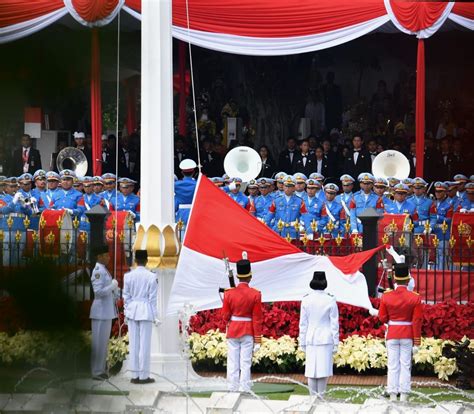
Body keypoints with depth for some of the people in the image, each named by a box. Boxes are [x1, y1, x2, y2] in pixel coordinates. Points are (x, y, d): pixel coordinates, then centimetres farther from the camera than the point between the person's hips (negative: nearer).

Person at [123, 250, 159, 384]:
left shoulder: (128, 276, -1)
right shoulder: (151, 277, -7)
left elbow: (126, 296, 3)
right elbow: (153, 298, -5)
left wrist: (127, 312, 13)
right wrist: (155, 316, 2)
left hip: (132, 310, 3)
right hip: (146, 311, -3)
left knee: (134, 343, 7)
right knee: (145, 343, 1)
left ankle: (135, 375, 10)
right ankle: (143, 375, 2)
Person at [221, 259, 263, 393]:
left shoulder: (229, 293, -5)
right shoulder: (255, 294, -9)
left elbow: (225, 316, 2)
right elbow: (257, 319, -7)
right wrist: (257, 340, -3)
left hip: (232, 332, 2)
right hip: (248, 333, -2)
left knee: (232, 364, 6)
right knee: (245, 364, 1)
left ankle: (232, 391, 7)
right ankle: (245, 391, 1)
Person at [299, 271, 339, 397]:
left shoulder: (306, 300, -2)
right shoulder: (330, 301, -7)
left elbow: (303, 323, 3)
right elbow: (334, 324, -3)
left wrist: (302, 342, 11)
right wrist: (336, 343, 5)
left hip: (311, 339, 2)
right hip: (326, 339, -2)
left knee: (311, 369, 6)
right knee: (323, 369, 4)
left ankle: (313, 397, 7)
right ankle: (321, 397, 6)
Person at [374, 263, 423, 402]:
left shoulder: (386, 297, -4)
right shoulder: (415, 298, -7)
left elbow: (382, 318, 1)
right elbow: (417, 322, -8)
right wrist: (416, 343, -4)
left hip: (392, 335, 1)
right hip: (408, 336, -1)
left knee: (393, 367, 5)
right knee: (405, 366, 4)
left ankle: (393, 397, 4)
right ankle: (404, 397, 1)